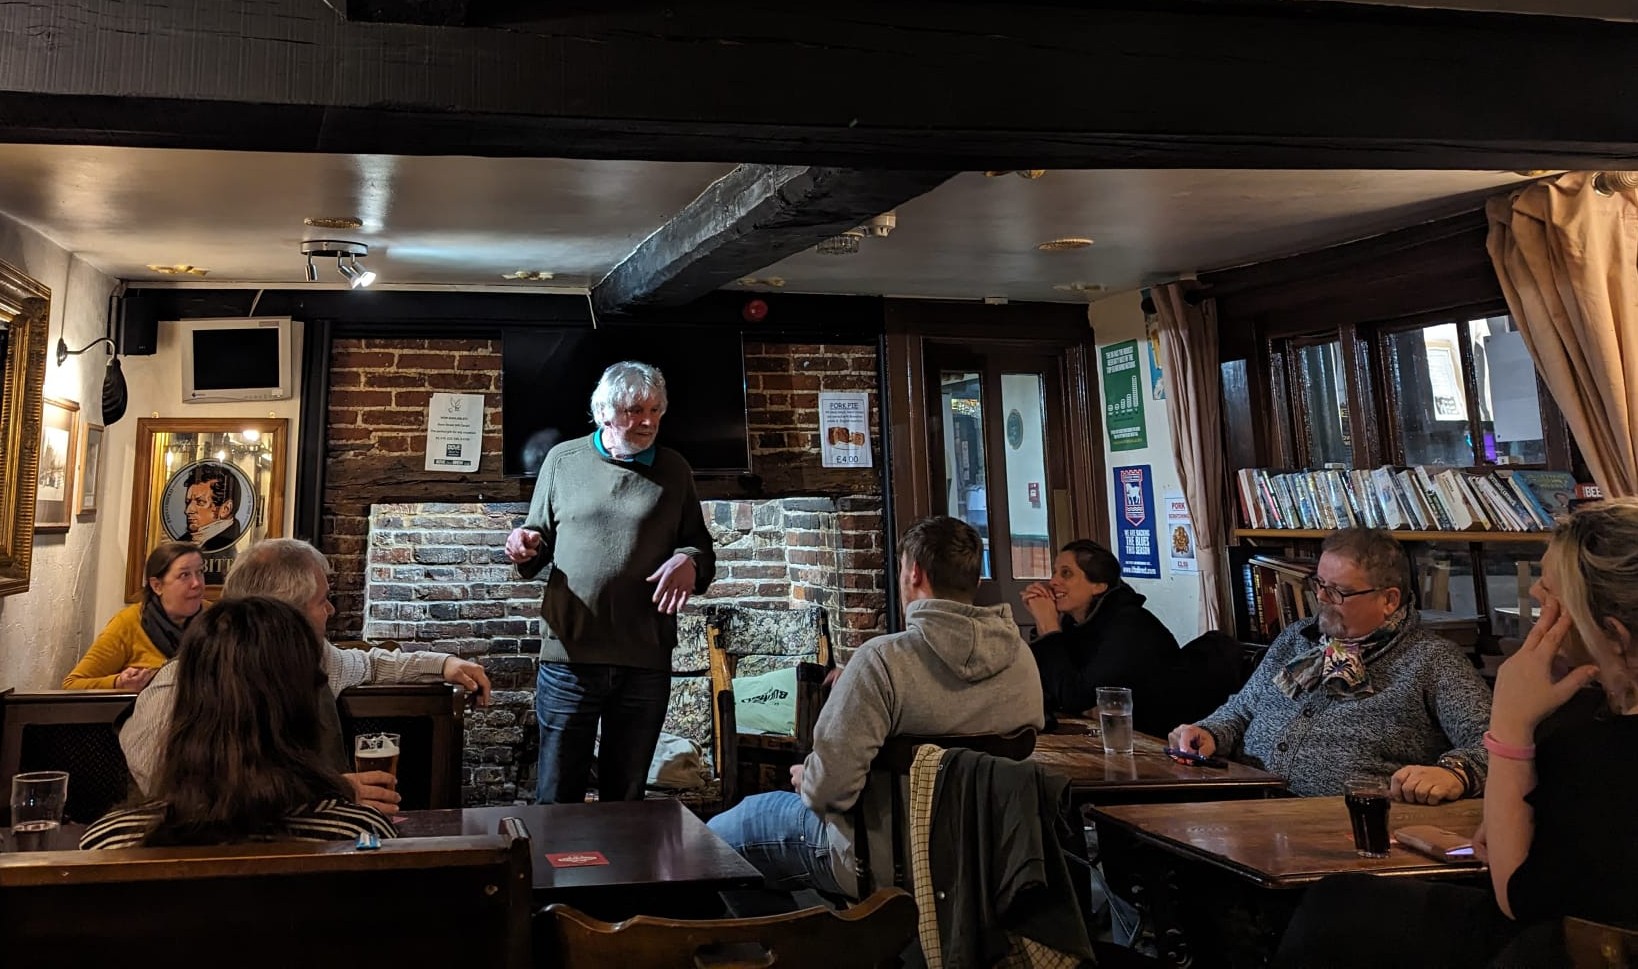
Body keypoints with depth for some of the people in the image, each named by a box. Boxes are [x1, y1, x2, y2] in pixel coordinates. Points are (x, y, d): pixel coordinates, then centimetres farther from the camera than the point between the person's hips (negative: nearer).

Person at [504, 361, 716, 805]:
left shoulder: (674, 470, 7)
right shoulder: (562, 460, 6)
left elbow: (702, 548, 11)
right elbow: (540, 541, 12)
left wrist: (689, 560, -11)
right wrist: (525, 545, -10)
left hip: (645, 663, 1)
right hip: (569, 656, -1)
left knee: (625, 797, 14)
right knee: (556, 797, 6)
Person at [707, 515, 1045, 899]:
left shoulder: (883, 660, -26)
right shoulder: (1023, 660, -7)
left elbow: (829, 787, -26)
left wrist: (805, 780, -2)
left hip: (889, 866, -7)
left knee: (720, 832, 13)